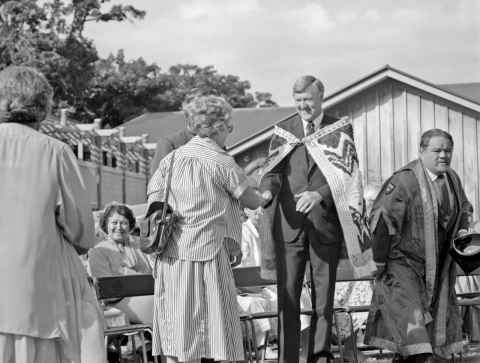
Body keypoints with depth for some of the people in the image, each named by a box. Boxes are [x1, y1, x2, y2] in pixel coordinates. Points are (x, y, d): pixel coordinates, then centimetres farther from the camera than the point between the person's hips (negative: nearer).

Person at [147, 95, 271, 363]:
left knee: (176, 325, 7)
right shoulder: (222, 162, -6)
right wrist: (265, 198, 24)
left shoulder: (173, 158, 9)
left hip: (170, 253, 6)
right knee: (218, 324, 0)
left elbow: (153, 198, 7)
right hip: (206, 250, -6)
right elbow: (251, 201, 3)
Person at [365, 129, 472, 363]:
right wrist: (380, 261, -17)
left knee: (439, 316, 11)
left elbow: (464, 208, 25)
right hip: (402, 263, -7)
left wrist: (462, 229, 4)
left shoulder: (452, 179, 5)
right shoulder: (404, 181, -18)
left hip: (439, 266, 7)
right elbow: (382, 220, -18)